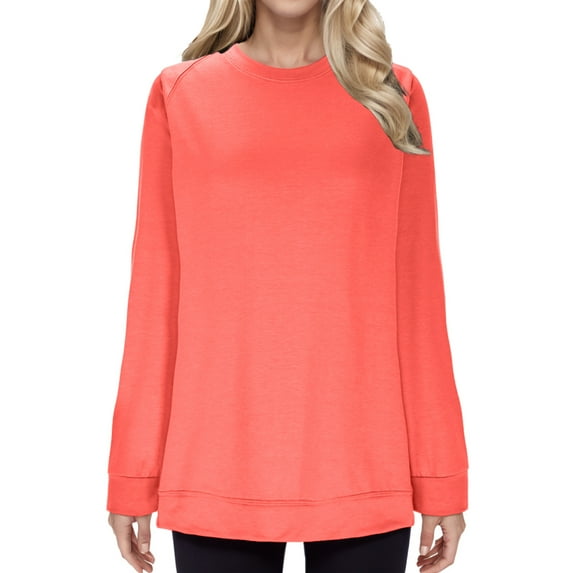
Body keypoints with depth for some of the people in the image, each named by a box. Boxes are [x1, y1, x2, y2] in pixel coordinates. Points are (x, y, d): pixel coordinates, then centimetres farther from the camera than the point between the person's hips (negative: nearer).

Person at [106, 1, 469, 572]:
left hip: (364, 464, 0)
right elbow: (156, 294, 5)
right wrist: (133, 473, 3)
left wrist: (440, 475, 3)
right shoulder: (179, 93, 6)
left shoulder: (393, 93, 7)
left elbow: (416, 294, 5)